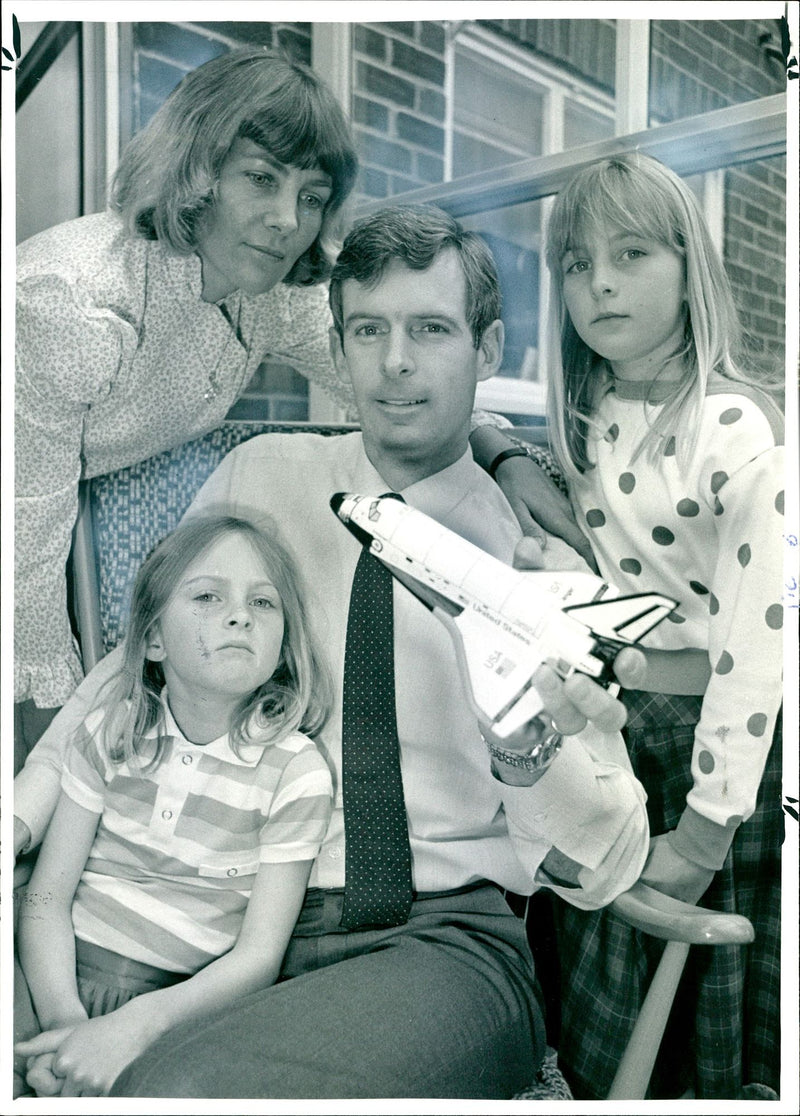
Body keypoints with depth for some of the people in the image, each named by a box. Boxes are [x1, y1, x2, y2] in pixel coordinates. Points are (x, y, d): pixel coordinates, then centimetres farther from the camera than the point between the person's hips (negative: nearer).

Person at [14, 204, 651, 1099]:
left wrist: (535, 749, -25)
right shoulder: (262, 475, 5)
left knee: (184, 1088, -30)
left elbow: (601, 871, -3)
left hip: (442, 943, -3)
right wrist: (26, 804, -5)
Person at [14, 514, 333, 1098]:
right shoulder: (111, 730, 0)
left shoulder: (296, 771, -9)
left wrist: (133, 1027, -23)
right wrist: (62, 1017, -18)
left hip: (180, 1000, -1)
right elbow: (47, 895, -1)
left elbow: (259, 955, -10)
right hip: (64, 973, 2)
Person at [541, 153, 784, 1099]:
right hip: (613, 727, 5)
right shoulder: (582, 424, 2)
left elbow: (755, 634, -18)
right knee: (601, 1017, 17)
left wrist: (705, 831, -17)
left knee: (717, 999, 14)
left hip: (717, 729, -5)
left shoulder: (739, 428, -15)